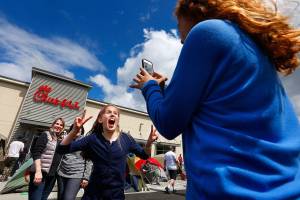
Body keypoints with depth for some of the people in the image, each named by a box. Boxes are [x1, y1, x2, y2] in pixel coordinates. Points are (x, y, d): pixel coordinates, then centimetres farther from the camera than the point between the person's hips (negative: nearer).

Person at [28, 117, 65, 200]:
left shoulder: (60, 140, 13)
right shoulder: (45, 135, -5)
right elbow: (36, 153, -14)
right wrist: (38, 171, -22)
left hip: (52, 175, 6)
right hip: (40, 173, -6)